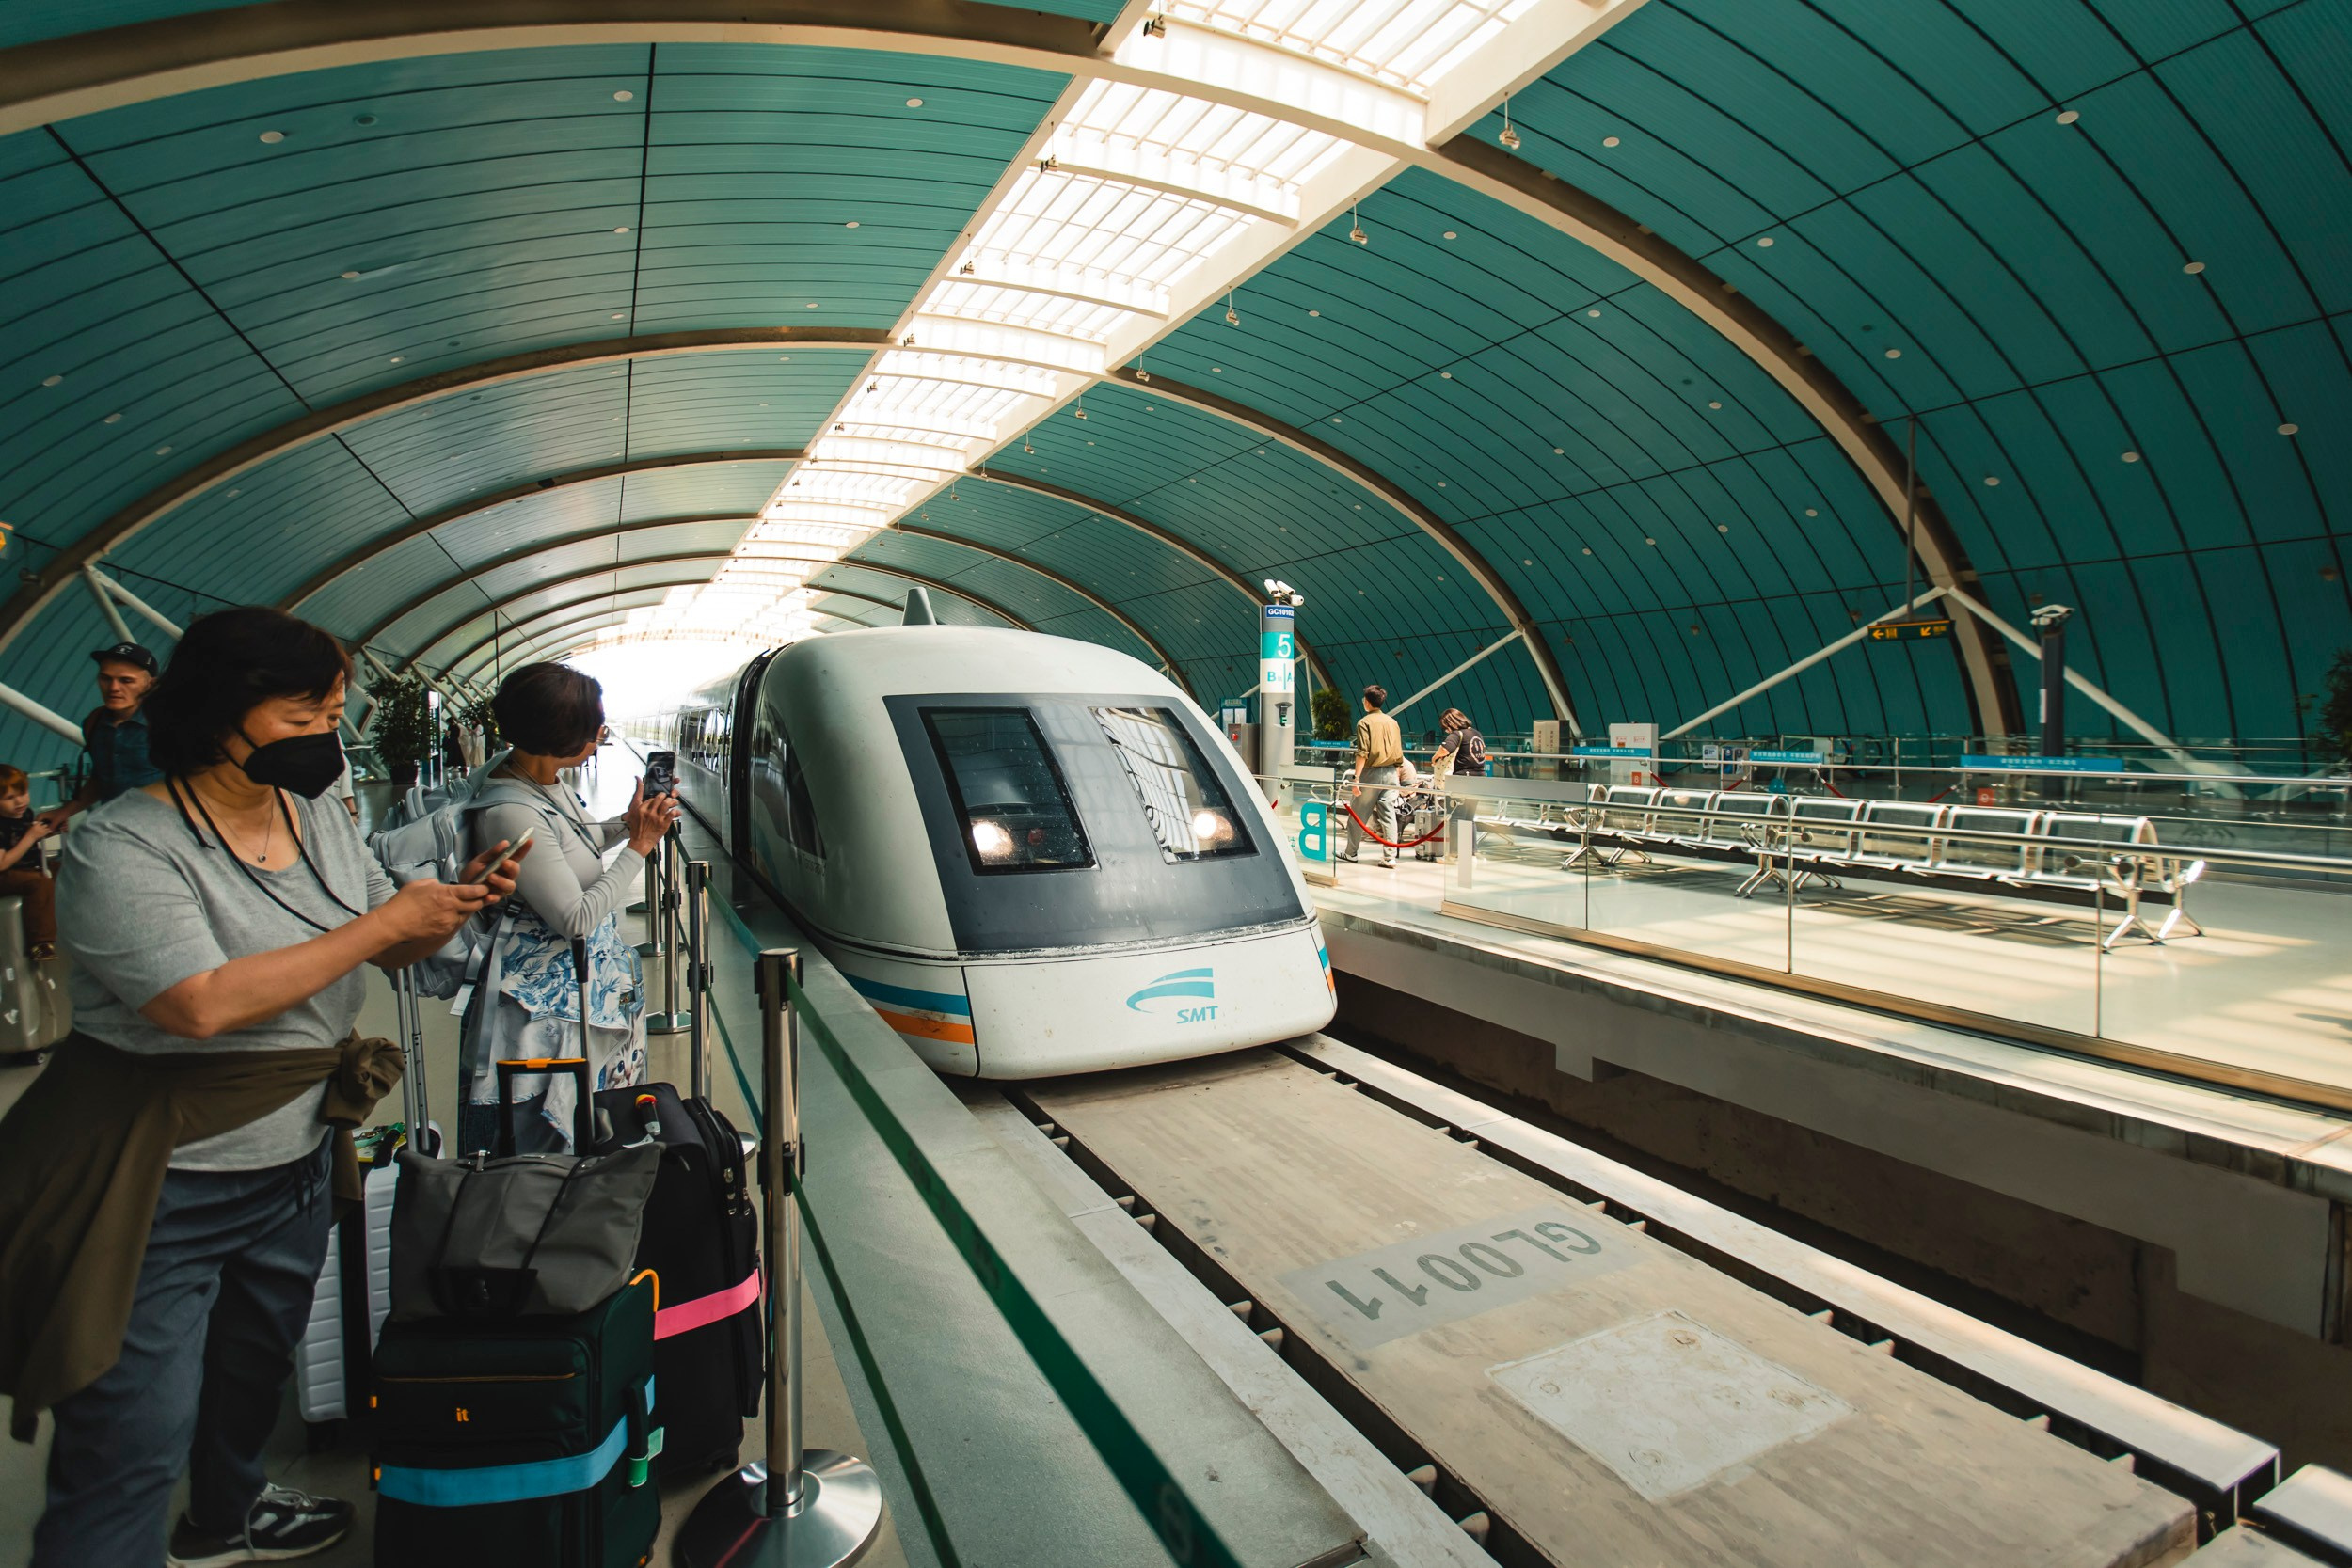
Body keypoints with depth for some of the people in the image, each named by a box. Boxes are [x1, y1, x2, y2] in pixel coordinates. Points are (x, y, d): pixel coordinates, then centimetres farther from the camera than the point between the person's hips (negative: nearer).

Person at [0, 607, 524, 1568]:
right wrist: (382, 922, -27)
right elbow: (203, 1004, -32)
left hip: (295, 1168, 8)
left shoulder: (319, 818, 2)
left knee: (255, 1371, 27)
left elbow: (392, 949, 9)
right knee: (132, 1445, 2)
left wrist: (459, 900, -12)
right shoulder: (122, 846, -19)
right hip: (157, 1196, -7)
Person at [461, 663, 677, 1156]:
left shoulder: (547, 778, 1)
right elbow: (577, 920, -24)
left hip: (592, 972, 10)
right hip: (551, 990, -10)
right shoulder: (511, 813, -27)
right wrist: (638, 847, -17)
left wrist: (626, 824, 4)